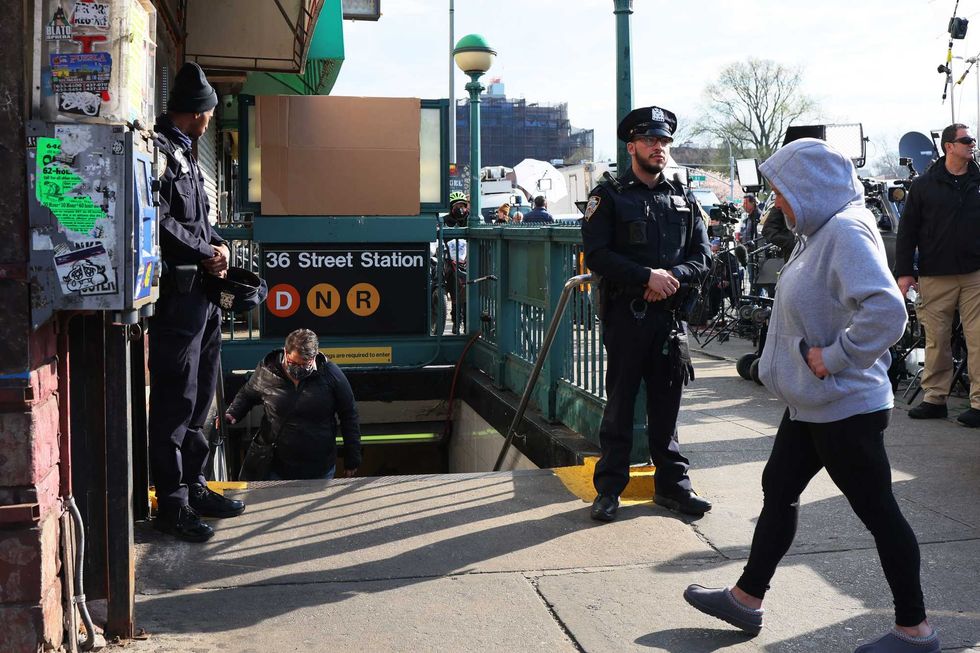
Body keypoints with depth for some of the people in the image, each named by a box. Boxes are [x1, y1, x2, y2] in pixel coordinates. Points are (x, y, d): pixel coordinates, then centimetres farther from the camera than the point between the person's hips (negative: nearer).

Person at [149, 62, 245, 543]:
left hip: (200, 292, 10)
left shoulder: (182, 151, 19)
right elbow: (158, 219, -22)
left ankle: (194, 485, 26)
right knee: (175, 399, -5)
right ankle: (172, 503, 2)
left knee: (198, 396, 16)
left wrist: (216, 244, 6)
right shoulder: (160, 150, -12)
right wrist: (204, 253, -12)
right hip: (177, 291, -10)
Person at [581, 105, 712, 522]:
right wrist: (648, 276, -18)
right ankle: (609, 488, 10)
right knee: (620, 401, 1)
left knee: (667, 401, 10)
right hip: (626, 313, -4)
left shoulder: (683, 200, 13)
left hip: (670, 313, 4)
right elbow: (596, 254, -10)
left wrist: (674, 277, -12)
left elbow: (702, 256, 9)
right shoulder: (609, 196, 1)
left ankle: (672, 484, 19)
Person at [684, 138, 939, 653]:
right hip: (813, 403, 10)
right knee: (778, 490, 16)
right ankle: (746, 599, 29)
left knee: (877, 512, 2)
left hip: (846, 407, -10)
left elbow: (886, 311, -33)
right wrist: (808, 353, 12)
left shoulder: (846, 231, -21)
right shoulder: (822, 230, 10)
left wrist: (834, 357, -25)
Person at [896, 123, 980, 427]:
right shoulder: (924, 184, 4)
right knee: (936, 339, 5)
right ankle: (935, 398, 15)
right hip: (936, 276, 0)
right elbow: (907, 229, 5)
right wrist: (904, 271, 1)